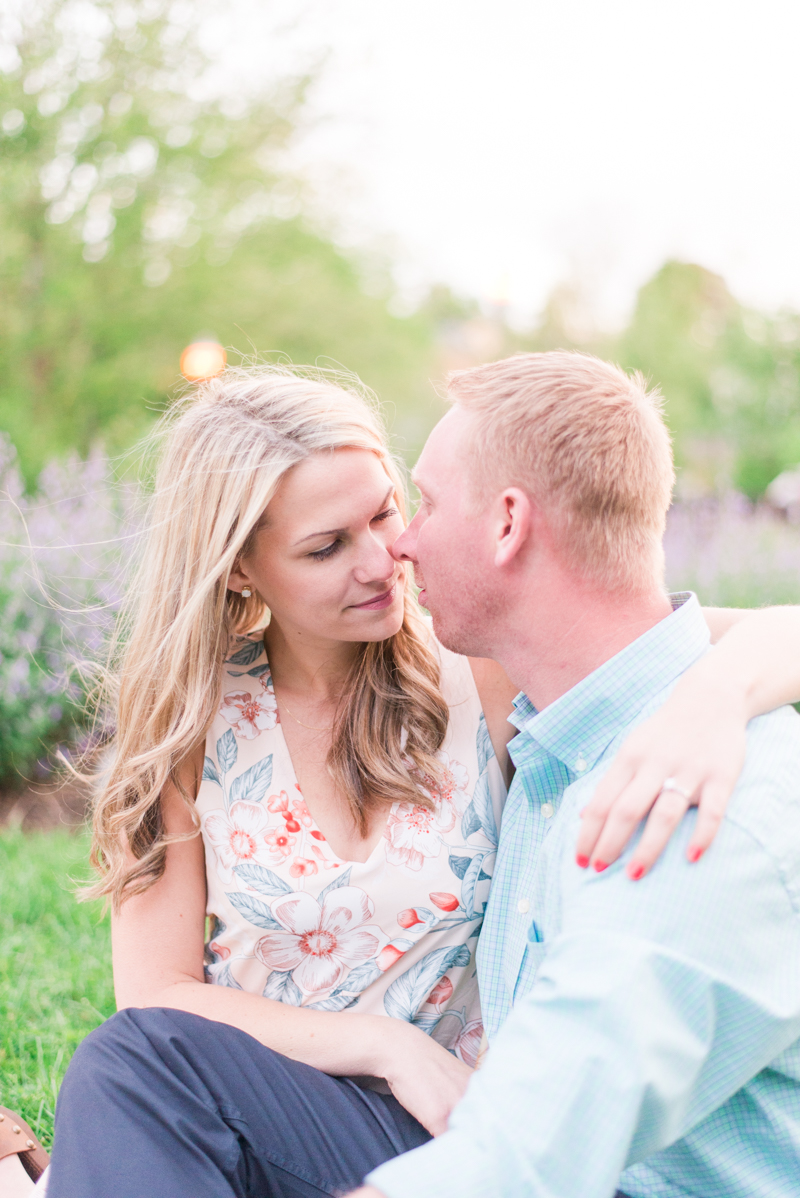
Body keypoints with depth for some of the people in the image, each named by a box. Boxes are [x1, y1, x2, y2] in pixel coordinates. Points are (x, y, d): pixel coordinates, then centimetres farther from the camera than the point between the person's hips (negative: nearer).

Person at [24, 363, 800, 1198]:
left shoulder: (480, 670, -9)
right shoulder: (196, 719, -4)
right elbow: (154, 995, -5)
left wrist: (710, 700, -38)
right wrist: (384, 1044, -15)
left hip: (444, 1127, -1)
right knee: (129, 1059, -32)